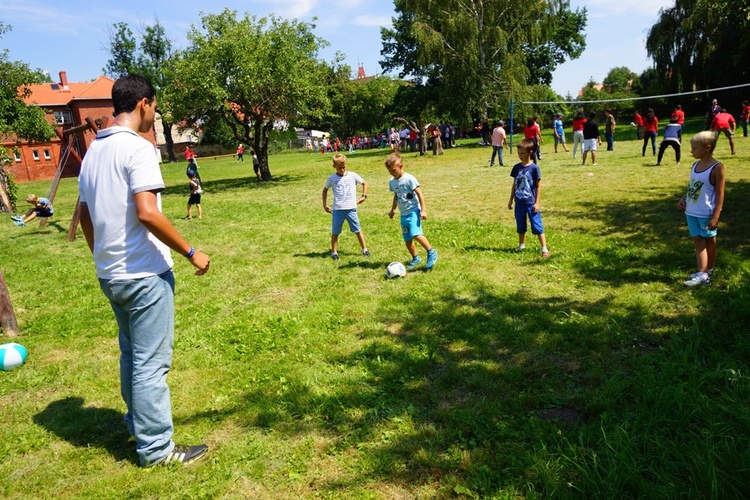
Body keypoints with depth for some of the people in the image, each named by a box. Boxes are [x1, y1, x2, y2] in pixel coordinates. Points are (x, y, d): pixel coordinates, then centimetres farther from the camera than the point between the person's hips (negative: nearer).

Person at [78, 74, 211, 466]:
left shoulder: (94, 150, 11)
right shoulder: (137, 147, -15)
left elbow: (85, 216, 16)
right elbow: (147, 213, -25)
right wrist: (190, 253, -17)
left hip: (109, 274, 9)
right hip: (144, 274, -9)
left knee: (131, 355, 23)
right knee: (151, 363, 1)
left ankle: (138, 424, 39)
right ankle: (155, 448, 12)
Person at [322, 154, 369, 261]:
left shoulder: (352, 176, 1)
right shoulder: (332, 178, 2)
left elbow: (364, 183, 15)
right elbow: (325, 190, 17)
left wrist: (363, 196, 6)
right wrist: (325, 204, 10)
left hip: (351, 208, 0)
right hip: (337, 209, 0)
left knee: (357, 229, 5)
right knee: (335, 232, 6)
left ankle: (364, 249, 17)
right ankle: (334, 252, 17)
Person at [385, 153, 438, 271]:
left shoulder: (409, 178, -12)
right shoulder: (392, 181, 9)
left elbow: (419, 194, -12)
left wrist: (423, 210, -16)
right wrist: (393, 209, 29)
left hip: (413, 211, -7)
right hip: (403, 214, 7)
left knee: (416, 234, -25)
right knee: (407, 240, 8)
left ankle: (431, 253, -11)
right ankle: (415, 258, 26)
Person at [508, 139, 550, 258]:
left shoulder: (534, 168, -10)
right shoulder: (516, 167, 4)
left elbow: (538, 186, -7)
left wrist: (537, 202, -10)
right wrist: (511, 200, 13)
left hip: (531, 202, -5)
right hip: (519, 202, 5)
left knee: (537, 226, -4)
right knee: (520, 226, 16)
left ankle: (545, 249, 0)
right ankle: (521, 245, 33)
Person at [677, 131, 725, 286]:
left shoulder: (717, 168, -14)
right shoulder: (695, 166, 7)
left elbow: (720, 194, -14)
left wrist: (715, 217, -17)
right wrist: (683, 198, -1)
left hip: (707, 214, -6)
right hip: (691, 212, 6)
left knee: (709, 242, 9)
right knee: (698, 242, 6)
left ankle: (708, 271, 17)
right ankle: (702, 275, 11)